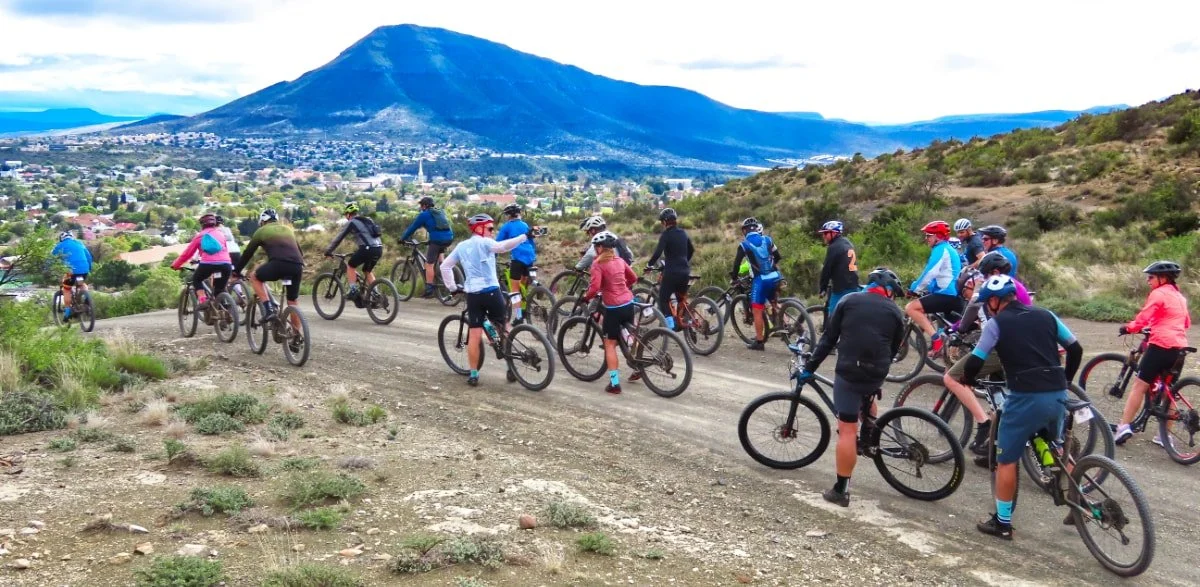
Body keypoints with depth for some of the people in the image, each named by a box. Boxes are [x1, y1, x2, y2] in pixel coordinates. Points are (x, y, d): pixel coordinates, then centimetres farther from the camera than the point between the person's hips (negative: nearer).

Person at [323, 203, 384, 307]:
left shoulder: (350, 223, 7)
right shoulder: (368, 220, 26)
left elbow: (338, 238, 9)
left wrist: (328, 251, 19)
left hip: (367, 248, -7)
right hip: (379, 249, 7)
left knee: (350, 266, 14)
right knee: (368, 271, 25)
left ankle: (353, 290, 3)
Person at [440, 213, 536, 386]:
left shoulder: (461, 246, 13)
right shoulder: (484, 243, -5)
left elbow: (445, 266, 16)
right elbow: (502, 247, -26)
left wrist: (452, 287, 23)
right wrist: (525, 236, -31)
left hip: (473, 294, 4)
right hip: (491, 292, -4)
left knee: (474, 335, 4)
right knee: (503, 329, 13)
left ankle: (473, 374, 5)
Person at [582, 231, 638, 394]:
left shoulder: (598, 264, -11)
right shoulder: (619, 260, 10)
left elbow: (594, 287, -20)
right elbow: (633, 278, 20)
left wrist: (585, 297, -2)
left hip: (613, 308, -6)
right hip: (628, 304, 6)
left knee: (610, 344, 3)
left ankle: (614, 383, -1)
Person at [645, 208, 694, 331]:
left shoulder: (666, 234, -10)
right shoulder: (683, 233, 11)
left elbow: (658, 252, -19)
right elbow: (691, 250, 23)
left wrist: (649, 264, -5)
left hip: (671, 272, -6)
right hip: (685, 272, 6)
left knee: (663, 300, 3)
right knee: (682, 299, 20)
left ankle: (670, 324, -10)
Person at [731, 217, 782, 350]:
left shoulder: (744, 245, -3)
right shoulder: (767, 239, 7)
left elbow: (737, 263, -3)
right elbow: (777, 257, 13)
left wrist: (733, 278, 11)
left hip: (760, 280, -5)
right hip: (775, 278, 5)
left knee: (757, 311, 0)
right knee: (774, 304, 28)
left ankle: (759, 341, 0)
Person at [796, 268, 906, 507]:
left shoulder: (848, 301, 5)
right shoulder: (895, 312, 9)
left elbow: (828, 338, 3)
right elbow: (894, 350, 16)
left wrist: (809, 367, 8)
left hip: (848, 372, -2)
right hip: (876, 375, 2)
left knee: (847, 430, -2)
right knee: (867, 397, 38)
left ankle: (840, 490, -1)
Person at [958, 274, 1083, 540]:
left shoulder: (997, 323, -3)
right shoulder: (1045, 315, 12)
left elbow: (975, 362, -6)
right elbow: (1076, 349, 16)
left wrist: (964, 380, 15)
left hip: (1026, 398, -6)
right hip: (1058, 395, 6)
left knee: (1006, 461, 7)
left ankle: (1002, 523, 12)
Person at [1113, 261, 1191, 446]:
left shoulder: (1158, 293, -5)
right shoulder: (1180, 296, 19)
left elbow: (1143, 318, -14)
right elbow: (1186, 323, 27)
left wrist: (1128, 328, 0)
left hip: (1161, 345, -8)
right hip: (1179, 348, 8)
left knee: (1140, 385, -5)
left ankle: (1124, 427, -11)